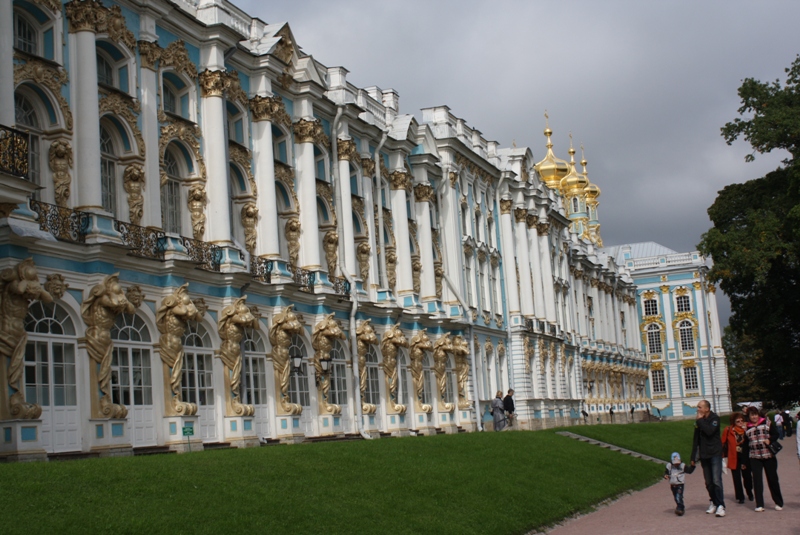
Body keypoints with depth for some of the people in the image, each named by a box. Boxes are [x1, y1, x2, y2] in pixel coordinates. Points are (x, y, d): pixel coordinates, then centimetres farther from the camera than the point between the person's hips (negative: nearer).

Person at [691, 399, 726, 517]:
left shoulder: (714, 418, -6)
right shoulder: (698, 421, 11)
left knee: (716, 480, -13)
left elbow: (709, 431, -24)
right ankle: (714, 503, 18)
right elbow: (696, 439, 14)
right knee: (708, 482, 7)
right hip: (704, 454, 6)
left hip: (715, 453, -6)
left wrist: (700, 420, -13)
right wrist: (694, 456, 13)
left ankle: (720, 505, -13)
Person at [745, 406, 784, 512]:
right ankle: (759, 505, -1)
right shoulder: (747, 427, 9)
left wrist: (770, 440, -19)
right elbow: (746, 444, 11)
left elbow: (776, 434, 3)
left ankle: (778, 503, 19)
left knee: (772, 479, 4)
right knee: (757, 480, -5)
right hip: (754, 458, 1)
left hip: (769, 456, -1)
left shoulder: (766, 422, 4)